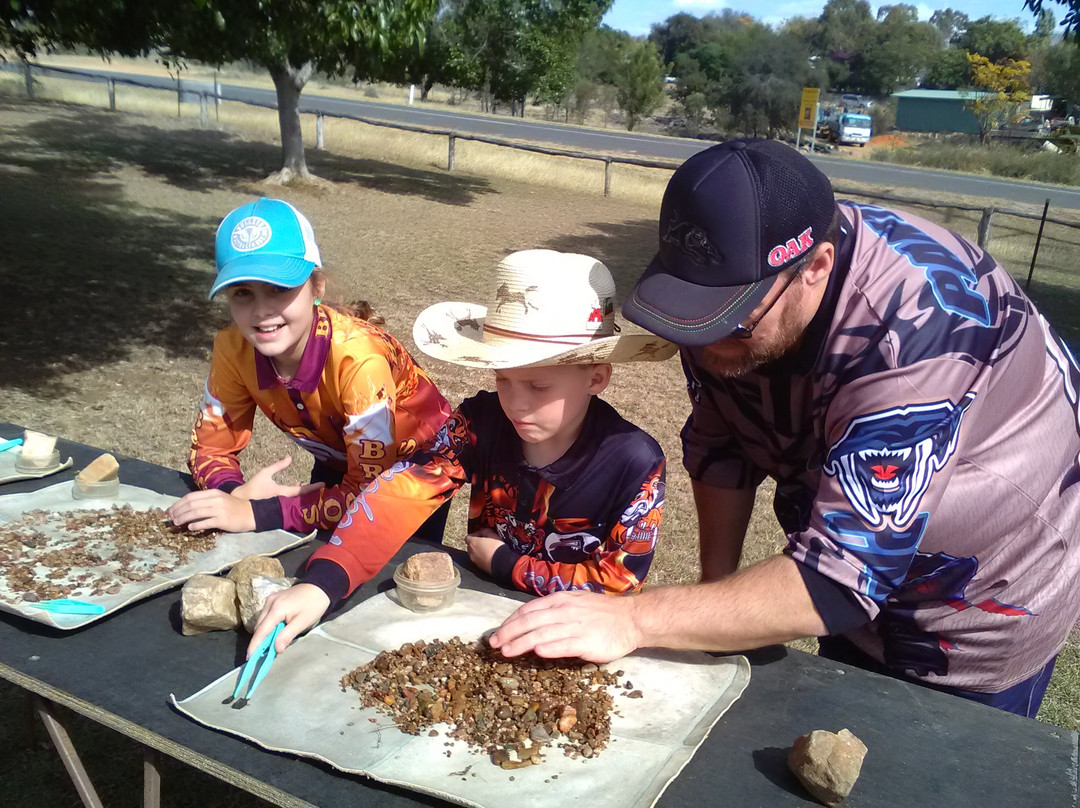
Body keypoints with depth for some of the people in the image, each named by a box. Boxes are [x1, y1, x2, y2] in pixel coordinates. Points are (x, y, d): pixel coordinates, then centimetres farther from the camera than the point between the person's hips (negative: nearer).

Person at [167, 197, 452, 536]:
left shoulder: (358, 358, -37)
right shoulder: (233, 348, -21)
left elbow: (370, 490, -34)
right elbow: (211, 446, -10)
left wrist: (258, 513, -40)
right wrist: (235, 494, -32)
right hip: (339, 466, 4)